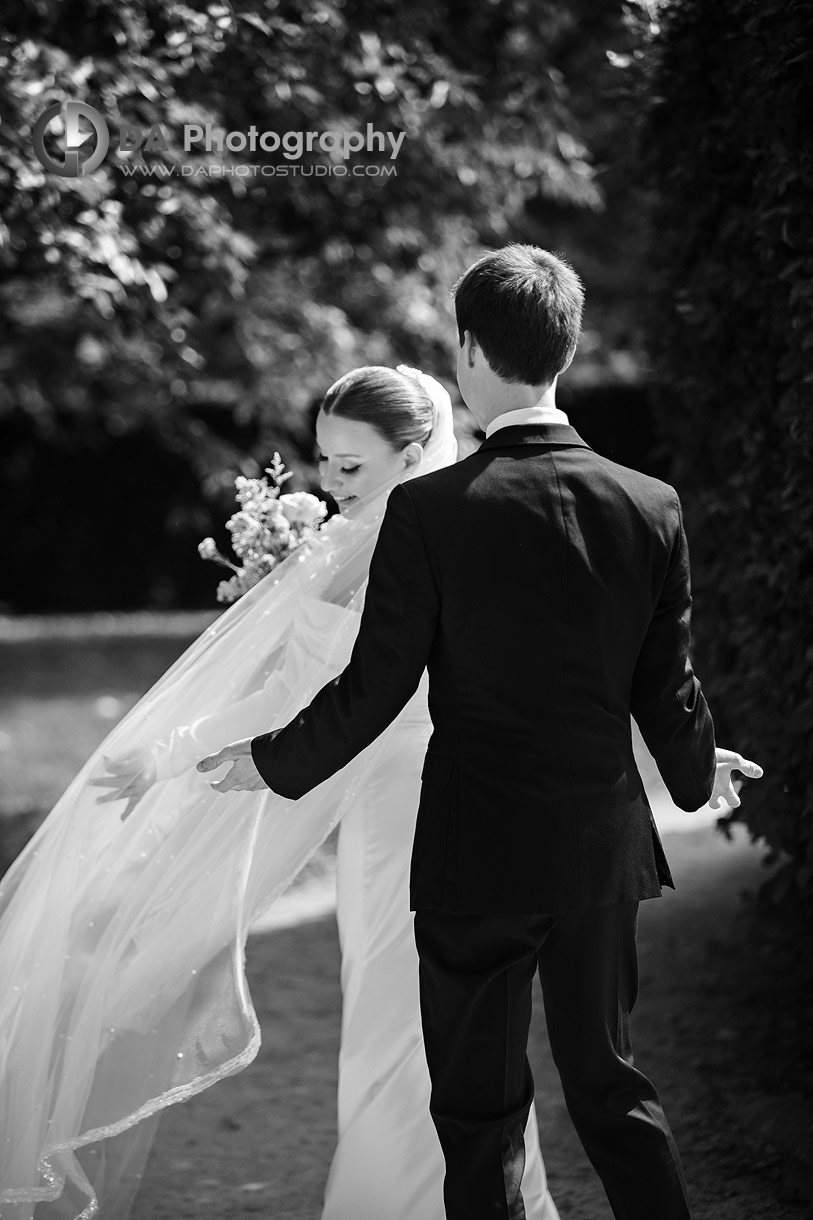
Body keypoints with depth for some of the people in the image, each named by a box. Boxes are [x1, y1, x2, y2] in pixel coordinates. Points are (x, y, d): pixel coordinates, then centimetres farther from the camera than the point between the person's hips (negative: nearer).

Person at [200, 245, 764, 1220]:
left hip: (476, 856, -3)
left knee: (481, 1111, 9)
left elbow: (373, 690, -10)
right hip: (603, 847, 4)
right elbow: (665, 687, 3)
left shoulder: (430, 511, -15)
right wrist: (698, 771, 25)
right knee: (608, 1083, 19)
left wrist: (272, 762, 7)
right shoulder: (650, 507, -5)